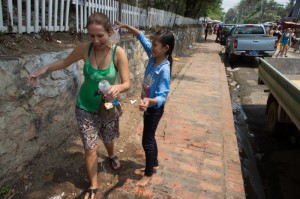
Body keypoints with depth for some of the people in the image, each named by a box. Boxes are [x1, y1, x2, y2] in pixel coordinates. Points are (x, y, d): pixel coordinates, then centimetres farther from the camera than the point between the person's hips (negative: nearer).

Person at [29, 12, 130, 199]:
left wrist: (118, 88, -44)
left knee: (108, 138, 24)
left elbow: (127, 83, -22)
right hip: (86, 107, 0)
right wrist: (45, 69, -13)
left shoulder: (118, 53, -22)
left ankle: (112, 155, 61)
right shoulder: (84, 48, -17)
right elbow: (65, 62, 2)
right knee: (90, 147, 4)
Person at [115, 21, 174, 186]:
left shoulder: (164, 69, -30)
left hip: (154, 108, -8)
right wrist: (126, 26, -5)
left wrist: (149, 101, -54)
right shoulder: (153, 56, -8)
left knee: (147, 141, 6)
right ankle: (154, 164, 44)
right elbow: (141, 37, 3)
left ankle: (148, 174, 26)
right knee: (150, 137, 22)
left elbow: (162, 96, -35)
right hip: (148, 105, 8)